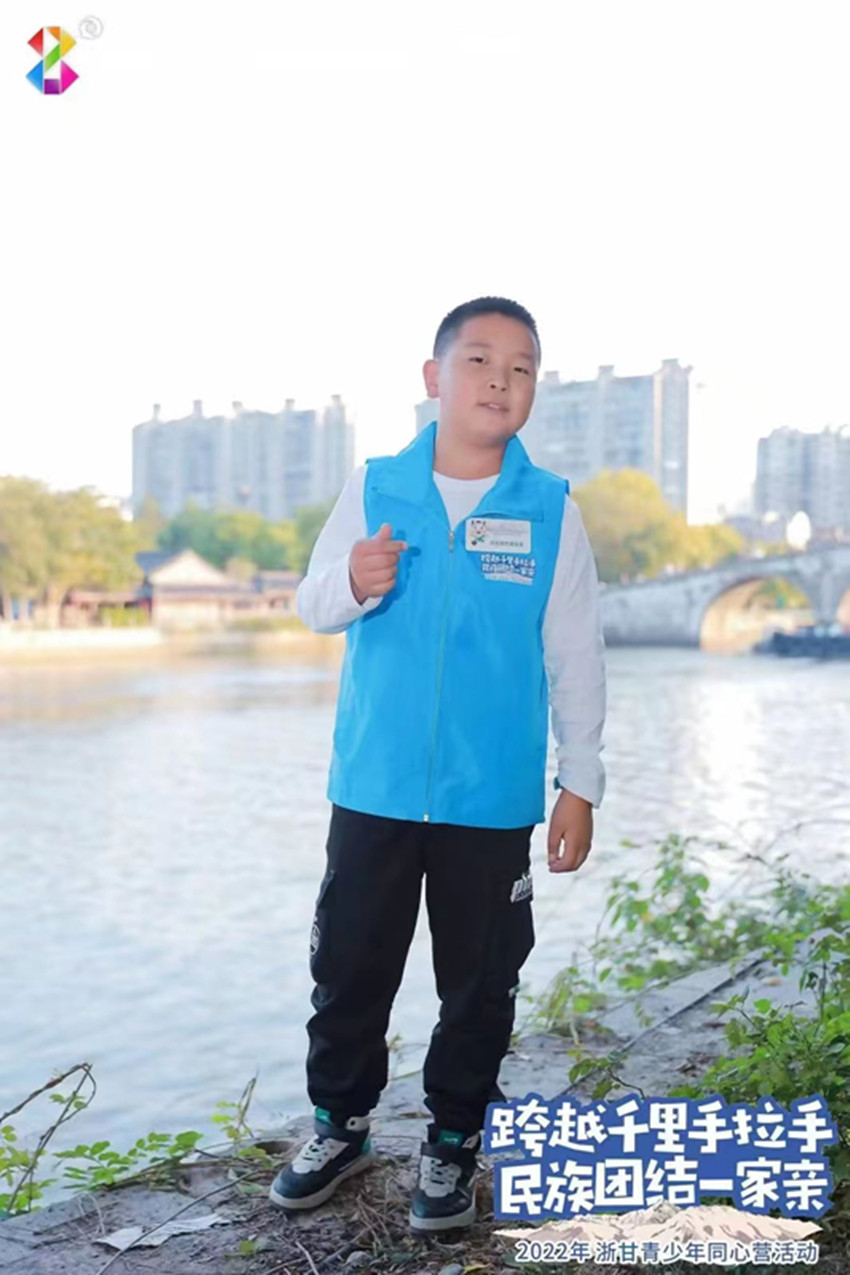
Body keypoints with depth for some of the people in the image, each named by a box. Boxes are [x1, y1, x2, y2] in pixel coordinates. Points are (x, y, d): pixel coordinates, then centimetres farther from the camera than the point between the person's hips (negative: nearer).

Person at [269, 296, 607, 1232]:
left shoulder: (551, 510, -2)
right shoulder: (374, 488, 1)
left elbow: (576, 658, 1)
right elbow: (312, 603, 5)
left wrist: (580, 784, 2)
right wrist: (352, 583, -18)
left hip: (493, 799, -1)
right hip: (374, 787, 1)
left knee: (479, 981, 10)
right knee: (348, 968, 10)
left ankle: (452, 1141, 30)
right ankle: (340, 1126, 32)